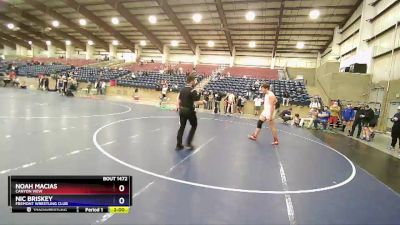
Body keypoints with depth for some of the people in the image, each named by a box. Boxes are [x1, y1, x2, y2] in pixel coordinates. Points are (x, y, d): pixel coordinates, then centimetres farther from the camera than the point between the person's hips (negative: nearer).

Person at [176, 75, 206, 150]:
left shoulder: (182, 89, 8)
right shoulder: (193, 91, -15)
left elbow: (179, 100, 11)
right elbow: (196, 102, -20)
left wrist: (179, 108, 20)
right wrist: (202, 102, -3)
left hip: (182, 110, 7)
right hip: (189, 111, -7)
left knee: (182, 127, 12)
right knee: (194, 126, 13)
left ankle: (178, 144, 13)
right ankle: (188, 142, 10)